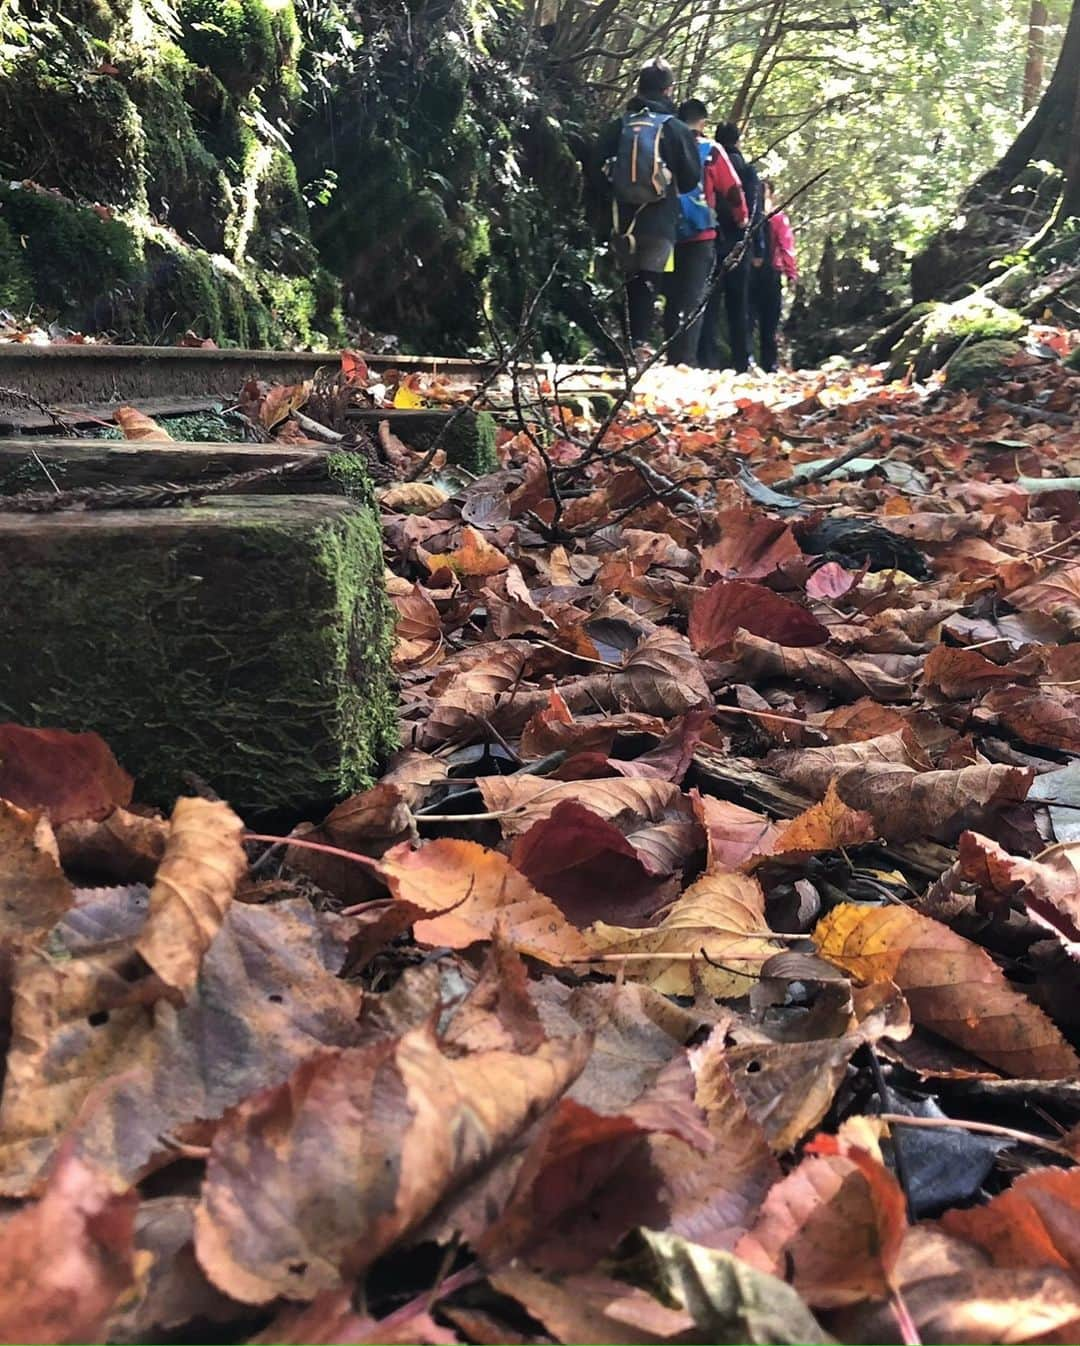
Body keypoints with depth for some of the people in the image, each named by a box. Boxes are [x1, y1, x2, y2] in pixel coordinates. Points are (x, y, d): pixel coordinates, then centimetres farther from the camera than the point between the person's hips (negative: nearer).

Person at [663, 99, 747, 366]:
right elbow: (732, 190, 1)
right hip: (700, 234, -4)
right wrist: (742, 221, 17)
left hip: (667, 233, 4)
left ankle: (673, 358, 13)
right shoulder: (711, 150, 0)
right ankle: (685, 359, -15)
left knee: (673, 297, 12)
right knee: (693, 299, -5)